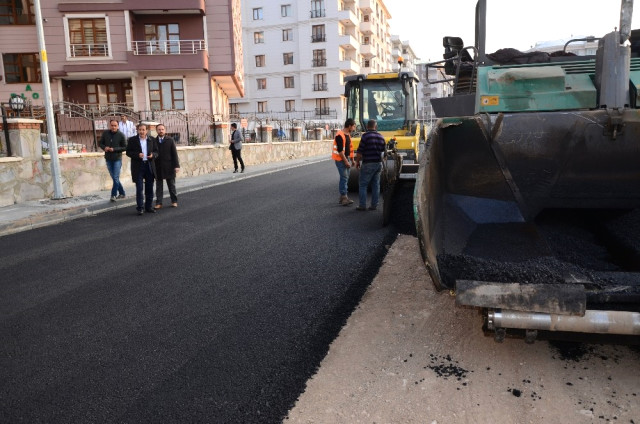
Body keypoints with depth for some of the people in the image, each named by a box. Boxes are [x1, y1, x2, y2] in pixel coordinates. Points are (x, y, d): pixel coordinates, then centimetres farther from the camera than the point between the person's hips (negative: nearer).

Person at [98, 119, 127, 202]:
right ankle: (122, 193, 24)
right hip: (108, 159, 4)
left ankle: (113, 195, 4)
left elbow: (125, 147, -6)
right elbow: (101, 143, 11)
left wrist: (114, 149, -17)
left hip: (117, 159, -4)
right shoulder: (105, 133, 1)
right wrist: (104, 147, -10)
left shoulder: (121, 135, -8)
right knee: (114, 178, 10)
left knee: (116, 178, -7)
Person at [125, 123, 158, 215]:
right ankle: (140, 208, 2)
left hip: (149, 166, 3)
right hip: (138, 167, -3)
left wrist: (153, 155, -11)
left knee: (149, 188, 8)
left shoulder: (152, 140, 8)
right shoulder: (132, 140, 2)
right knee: (139, 188, -3)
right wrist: (137, 155, -17)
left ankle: (149, 207, 17)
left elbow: (156, 152, 11)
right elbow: (128, 152, 0)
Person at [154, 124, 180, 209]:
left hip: (169, 166, -1)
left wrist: (176, 165, -8)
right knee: (158, 186, 5)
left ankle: (174, 201, 19)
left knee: (171, 185, 8)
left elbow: (174, 153, -1)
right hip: (158, 167, 1)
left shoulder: (170, 140, 1)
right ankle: (159, 203, 10)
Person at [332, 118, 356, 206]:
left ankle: (342, 197, 16)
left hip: (347, 159, 9)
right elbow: (340, 150, -20)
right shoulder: (340, 135, -16)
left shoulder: (348, 135, 14)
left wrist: (352, 160, 18)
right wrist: (346, 161, -19)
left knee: (346, 178, 9)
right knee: (344, 177, -13)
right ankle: (344, 197, -11)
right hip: (340, 159, -9)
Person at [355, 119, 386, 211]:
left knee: (363, 185, 2)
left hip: (368, 164, -6)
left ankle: (362, 205, 0)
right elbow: (382, 151, 15)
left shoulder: (366, 136, -11)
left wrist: (357, 161, 0)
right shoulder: (381, 137, 8)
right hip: (378, 163, 6)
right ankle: (374, 205, 11)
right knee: (376, 185, 9)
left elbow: (359, 151, -12)